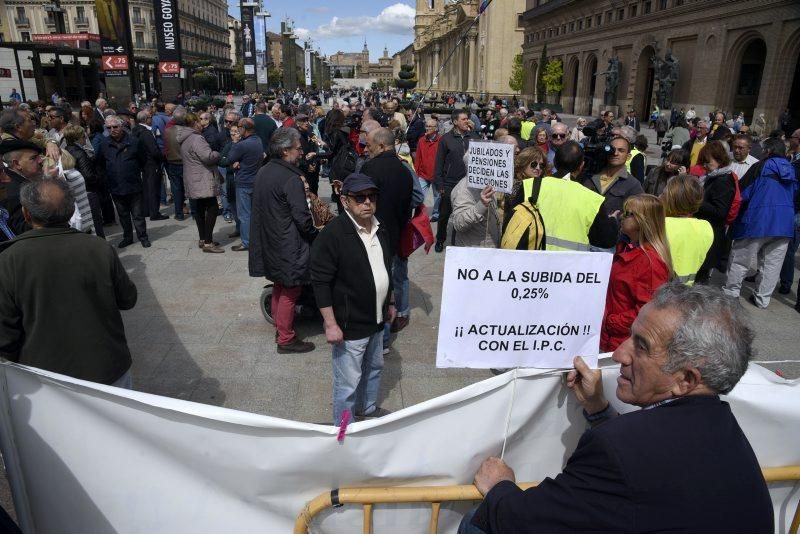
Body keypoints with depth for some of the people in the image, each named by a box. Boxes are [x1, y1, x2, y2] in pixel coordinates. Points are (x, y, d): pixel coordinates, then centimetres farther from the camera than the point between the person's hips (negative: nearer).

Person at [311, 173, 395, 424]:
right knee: (348, 382, 3)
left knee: (374, 367, 26)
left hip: (375, 320, 8)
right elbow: (321, 282, -19)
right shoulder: (332, 234, -20)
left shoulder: (380, 229, 5)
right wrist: (330, 324, -20)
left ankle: (367, 407, 50)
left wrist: (390, 302, 21)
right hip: (350, 325, -8)